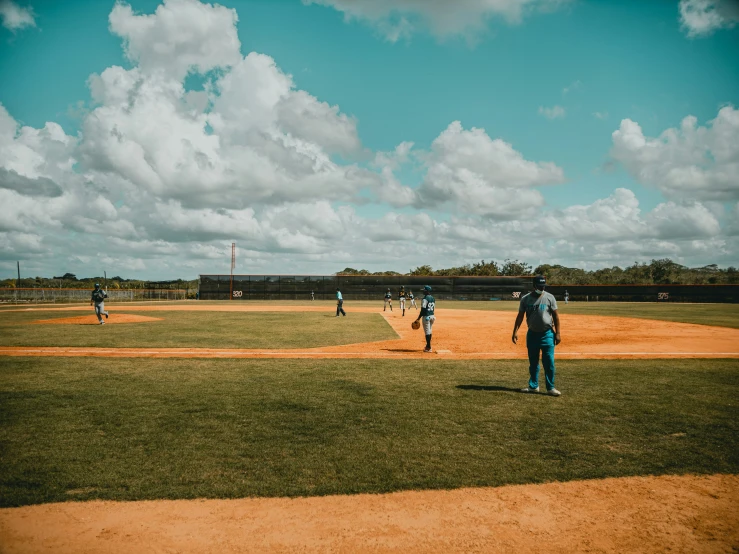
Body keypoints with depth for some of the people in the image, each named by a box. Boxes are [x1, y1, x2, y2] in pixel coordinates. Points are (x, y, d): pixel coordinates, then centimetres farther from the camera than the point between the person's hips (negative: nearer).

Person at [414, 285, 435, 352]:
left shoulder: (425, 299, -15)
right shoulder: (433, 298, 11)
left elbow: (423, 310, -18)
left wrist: (418, 318, -14)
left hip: (426, 316, -9)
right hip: (432, 316, 9)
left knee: (427, 332, -4)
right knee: (429, 331, 18)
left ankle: (429, 348, -2)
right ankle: (428, 346, 27)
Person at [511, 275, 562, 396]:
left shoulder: (549, 297, -3)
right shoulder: (525, 299, 0)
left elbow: (555, 316, 0)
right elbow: (520, 316, 4)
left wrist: (558, 333, -5)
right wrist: (515, 331, -5)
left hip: (547, 334, -2)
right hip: (532, 334, 2)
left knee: (549, 362, -3)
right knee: (533, 362, 11)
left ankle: (550, 388, 7)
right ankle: (533, 386, 23)